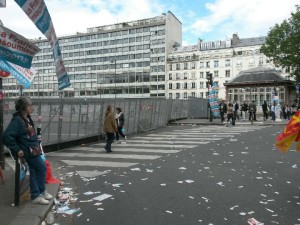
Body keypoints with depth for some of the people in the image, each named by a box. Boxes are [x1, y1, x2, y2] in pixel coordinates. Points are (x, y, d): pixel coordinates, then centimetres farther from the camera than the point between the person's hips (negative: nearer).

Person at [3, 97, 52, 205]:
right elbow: (7, 136, -26)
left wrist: (36, 141, 14)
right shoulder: (17, 120, -19)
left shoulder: (27, 118, 10)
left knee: (34, 172, 13)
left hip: (33, 149, 9)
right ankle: (41, 191, 17)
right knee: (42, 167, 0)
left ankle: (36, 195, 23)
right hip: (29, 151, -9)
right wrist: (17, 150, -21)